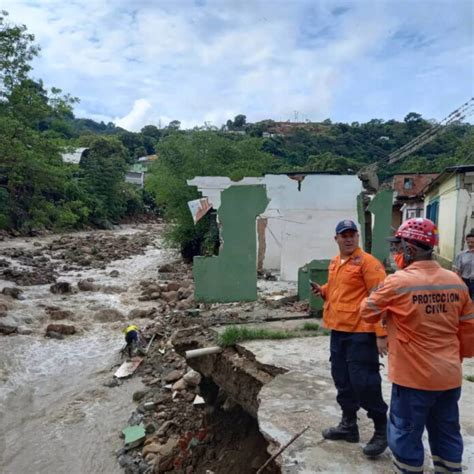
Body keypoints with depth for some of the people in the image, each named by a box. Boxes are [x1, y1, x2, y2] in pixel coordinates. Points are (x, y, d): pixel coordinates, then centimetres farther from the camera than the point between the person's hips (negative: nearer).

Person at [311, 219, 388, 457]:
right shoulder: (334, 262, 13)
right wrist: (323, 290, 5)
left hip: (360, 333, -8)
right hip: (338, 330, 8)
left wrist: (381, 333, -20)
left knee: (363, 382, -2)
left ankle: (382, 430, 18)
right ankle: (349, 424, 33)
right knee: (342, 379, 16)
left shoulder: (367, 262, -12)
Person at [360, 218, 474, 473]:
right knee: (447, 435, 20)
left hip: (413, 377, -6)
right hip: (450, 376, 6)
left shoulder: (397, 281, -18)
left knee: (406, 435, 10)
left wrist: (379, 294, 15)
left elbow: (367, 312, -4)